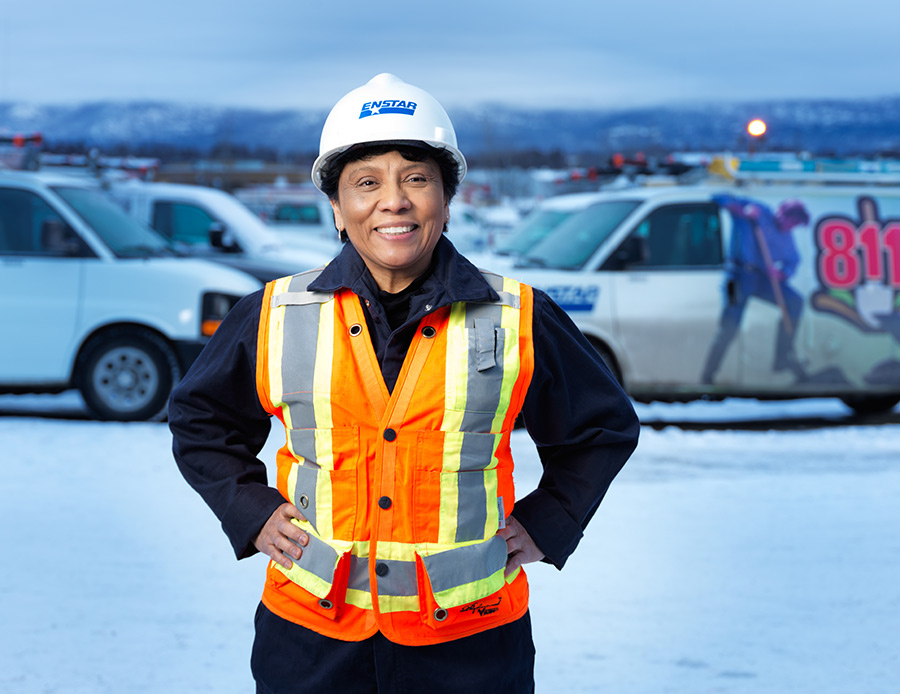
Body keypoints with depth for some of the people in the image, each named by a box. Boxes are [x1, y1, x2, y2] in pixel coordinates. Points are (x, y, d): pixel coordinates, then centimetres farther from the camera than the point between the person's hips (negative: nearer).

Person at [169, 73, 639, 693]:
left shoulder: (520, 322, -1)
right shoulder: (273, 320, 0)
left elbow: (605, 427, 14)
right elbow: (199, 420, 18)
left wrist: (544, 526, 4)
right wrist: (252, 512, 5)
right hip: (310, 636, 1)